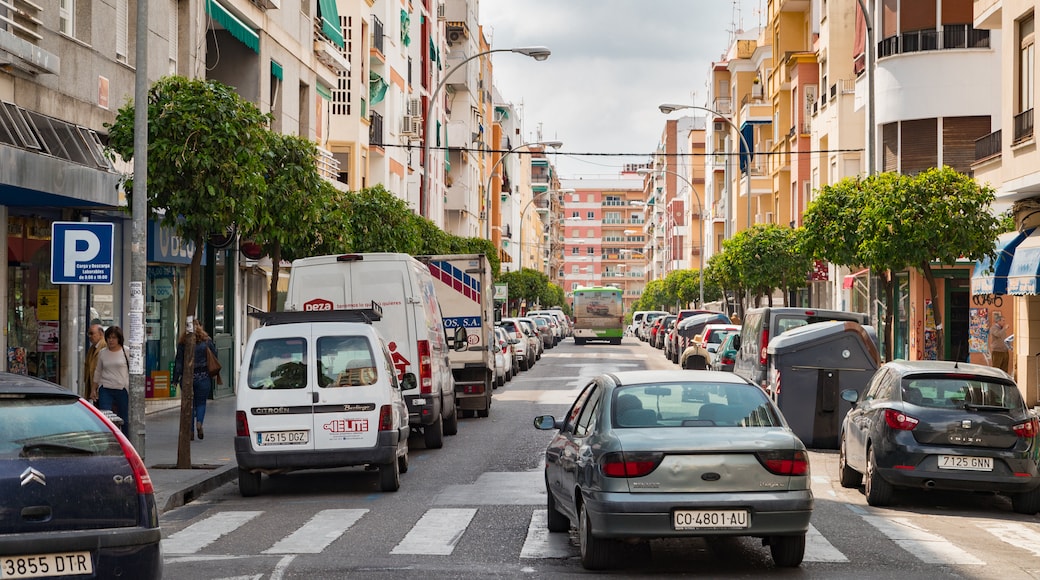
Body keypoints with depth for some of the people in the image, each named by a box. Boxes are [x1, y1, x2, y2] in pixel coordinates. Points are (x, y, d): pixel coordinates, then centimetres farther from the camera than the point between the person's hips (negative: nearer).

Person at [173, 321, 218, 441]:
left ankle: (191, 430, 5)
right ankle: (199, 423, -13)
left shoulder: (182, 343, -1)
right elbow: (214, 355, 4)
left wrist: (176, 379, 4)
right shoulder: (206, 341, -1)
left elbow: (178, 362, 1)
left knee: (189, 404, 8)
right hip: (203, 377, 0)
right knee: (201, 402, 10)